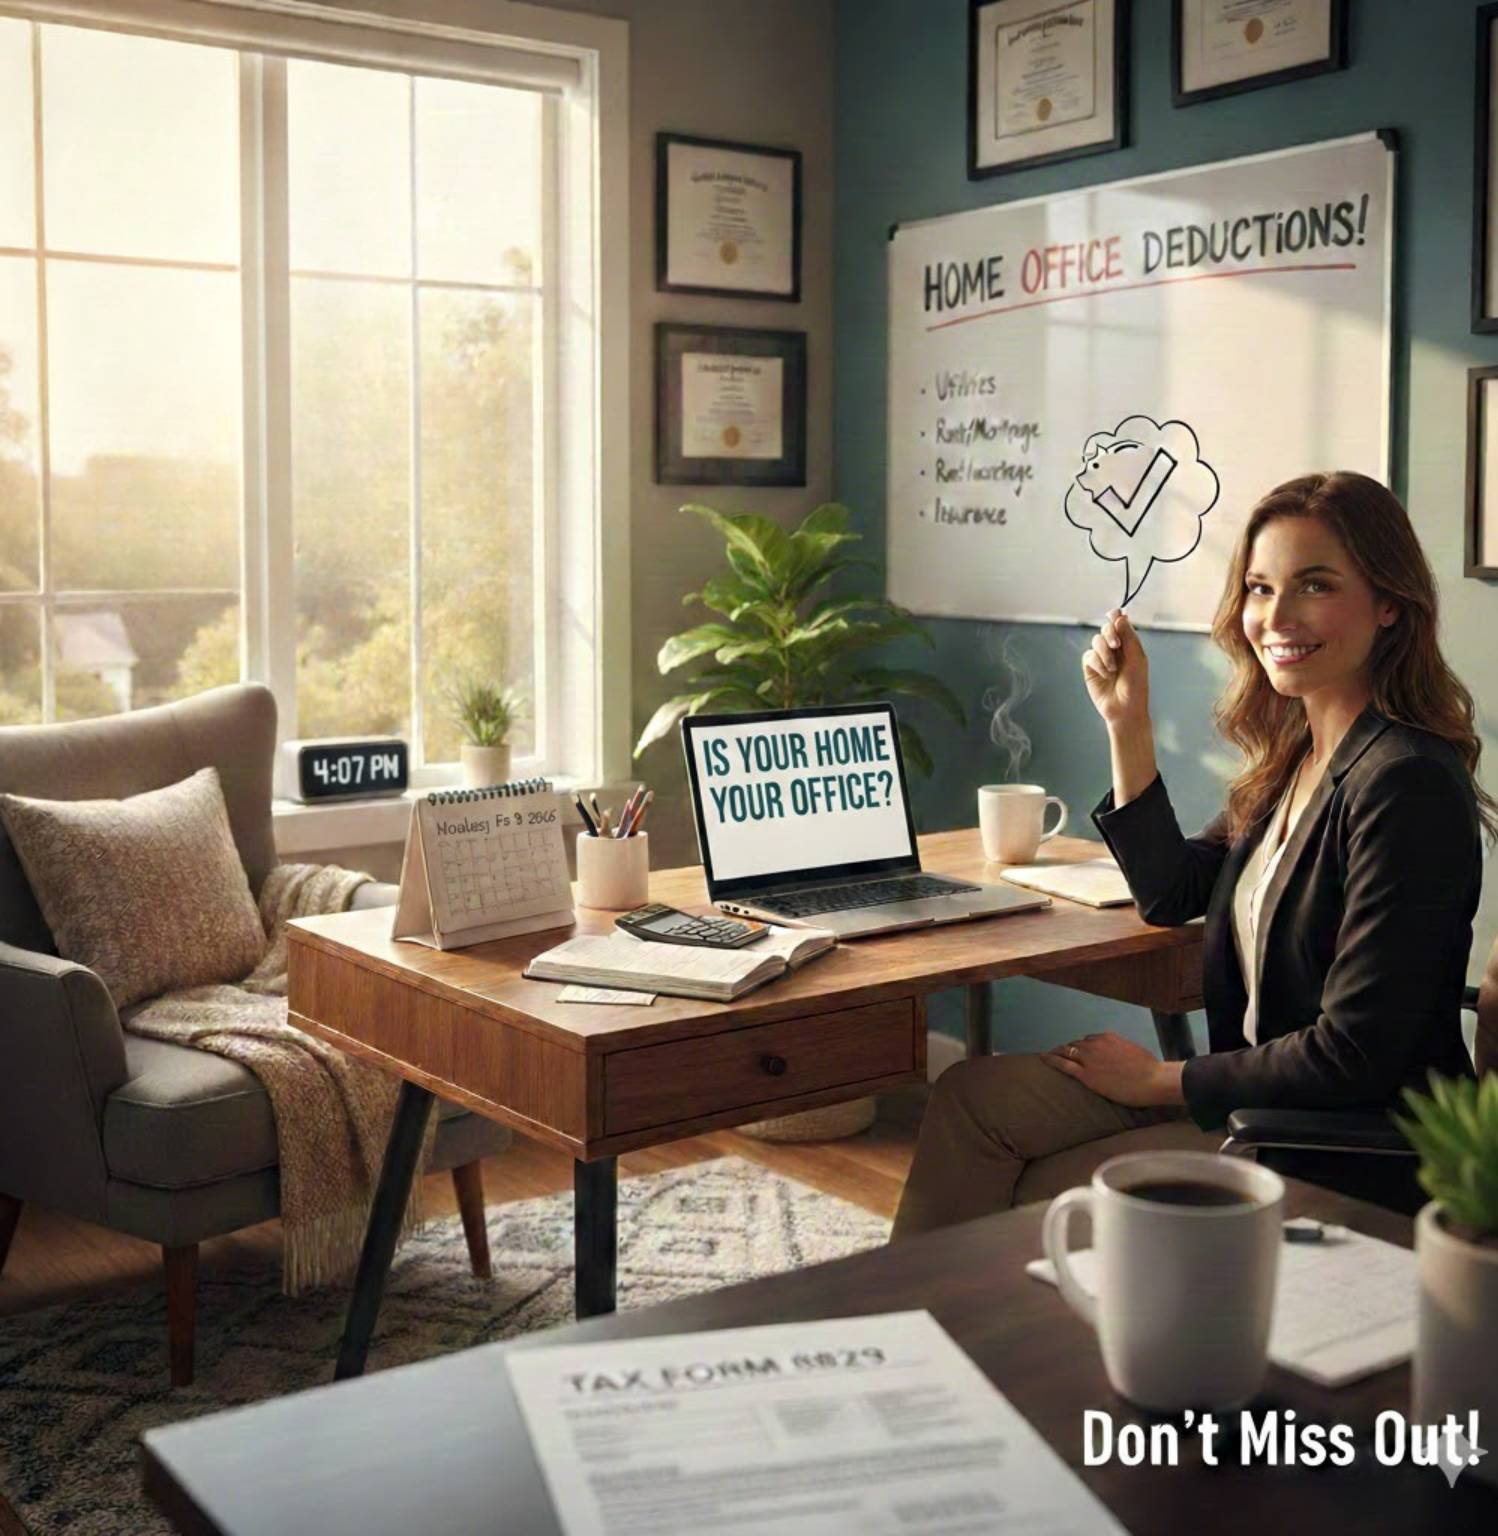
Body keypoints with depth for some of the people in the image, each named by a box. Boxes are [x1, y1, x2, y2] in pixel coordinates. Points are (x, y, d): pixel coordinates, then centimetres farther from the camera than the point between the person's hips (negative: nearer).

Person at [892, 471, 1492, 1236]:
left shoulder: (1408, 784, -22)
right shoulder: (1293, 756, 6)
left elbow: (1353, 1057, -23)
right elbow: (1174, 895, 14)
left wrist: (1162, 1080, -12)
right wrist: (1128, 723, 5)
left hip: (1348, 1159, -8)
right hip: (1261, 1093, 8)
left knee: (1035, 1199, -7)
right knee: (972, 1096, -3)